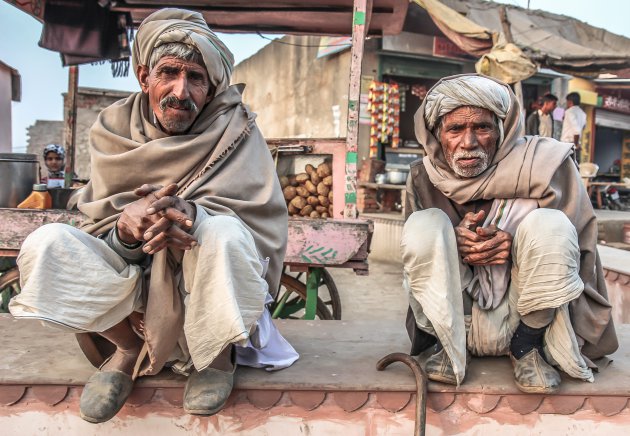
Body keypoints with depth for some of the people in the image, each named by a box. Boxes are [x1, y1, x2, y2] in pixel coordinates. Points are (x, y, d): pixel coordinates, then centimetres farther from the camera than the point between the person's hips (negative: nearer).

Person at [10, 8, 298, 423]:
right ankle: (130, 349, 2)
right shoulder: (114, 129, -3)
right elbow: (101, 230, -5)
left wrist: (192, 214, -36)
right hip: (136, 277, 3)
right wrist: (126, 227, -31)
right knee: (46, 246, -20)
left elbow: (266, 224, -16)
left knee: (222, 232, -35)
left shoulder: (234, 129, -9)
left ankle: (218, 355, -6)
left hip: (210, 283, -2)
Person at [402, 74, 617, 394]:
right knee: (424, 224, -22)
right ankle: (448, 345, -7)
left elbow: (565, 245, -8)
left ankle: (527, 345, -7)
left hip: (521, 316, -1)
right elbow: (419, 252, -1)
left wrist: (514, 244, -28)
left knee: (548, 224, -26)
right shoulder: (423, 178, -6)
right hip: (454, 319, 1)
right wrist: (454, 243, -23)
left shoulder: (545, 163, -12)